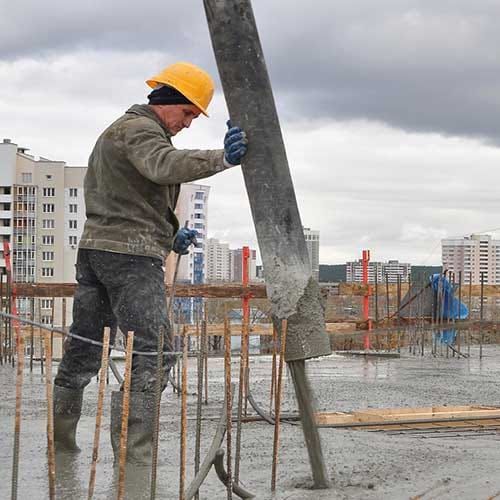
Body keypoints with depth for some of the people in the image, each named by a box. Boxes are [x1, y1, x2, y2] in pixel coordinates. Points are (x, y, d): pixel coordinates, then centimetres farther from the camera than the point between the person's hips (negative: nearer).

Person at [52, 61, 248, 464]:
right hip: (130, 254, -10)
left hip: (94, 248, 10)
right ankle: (133, 452, -15)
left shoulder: (117, 131, 26)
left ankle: (59, 432, 26)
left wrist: (169, 238, 17)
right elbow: (164, 165, -31)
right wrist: (222, 158, -44)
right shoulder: (139, 128, -7)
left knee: (85, 346, 17)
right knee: (153, 352, -11)